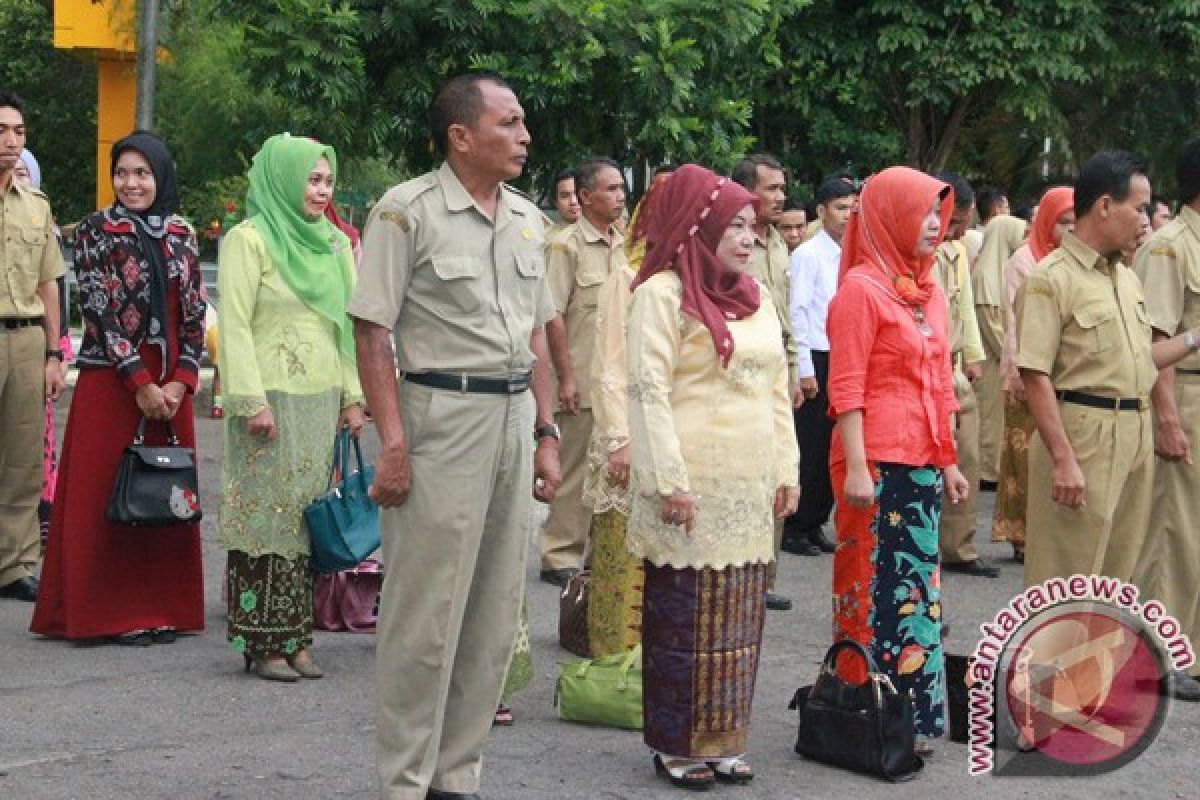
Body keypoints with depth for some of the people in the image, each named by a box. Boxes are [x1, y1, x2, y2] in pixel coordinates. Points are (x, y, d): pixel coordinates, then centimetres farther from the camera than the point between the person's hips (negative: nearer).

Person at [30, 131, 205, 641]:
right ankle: (112, 613, 6)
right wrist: (140, 384, -14)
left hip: (169, 386, 4)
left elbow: (196, 313, 7)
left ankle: (160, 608, 15)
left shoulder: (181, 235, 9)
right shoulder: (95, 231, -2)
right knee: (106, 495, -1)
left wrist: (180, 382, -6)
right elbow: (100, 312, -9)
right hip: (109, 383, -4)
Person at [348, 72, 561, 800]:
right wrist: (392, 444, -16)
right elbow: (372, 332, -10)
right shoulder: (408, 212, -7)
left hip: (515, 418, 7)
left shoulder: (527, 219, 13)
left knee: (495, 616, 10)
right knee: (427, 612, -3)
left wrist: (547, 434, 13)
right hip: (442, 413, -7)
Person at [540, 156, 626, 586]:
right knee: (576, 469, 0)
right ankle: (560, 555, 9)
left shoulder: (621, 245, 11)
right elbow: (553, 316, -12)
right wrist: (566, 377, -15)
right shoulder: (566, 245, -9)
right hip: (583, 383, -6)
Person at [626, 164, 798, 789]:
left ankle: (723, 737, 18)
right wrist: (669, 480, -17)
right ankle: (675, 743, 9)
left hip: (750, 483, 7)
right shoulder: (663, 292, -6)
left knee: (739, 616, 9)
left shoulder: (758, 298, 15)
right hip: (693, 483, -6)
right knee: (682, 614, -1)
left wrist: (786, 468, 12)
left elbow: (778, 390, 18)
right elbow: (650, 391, -12)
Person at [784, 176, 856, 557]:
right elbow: (797, 311, -12)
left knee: (833, 448, 9)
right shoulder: (808, 254, -8)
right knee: (810, 449, -3)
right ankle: (795, 529, 6)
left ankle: (816, 525, 18)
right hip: (817, 360, -7)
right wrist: (805, 369, -15)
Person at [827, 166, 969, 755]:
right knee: (876, 586, -2)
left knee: (917, 584, 11)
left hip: (922, 463, 8)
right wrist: (855, 467, -18)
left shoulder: (928, 291, 15)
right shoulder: (861, 288, -9)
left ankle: (916, 715, 19)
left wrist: (948, 460, 18)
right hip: (877, 462, -8)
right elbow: (846, 387, -13)